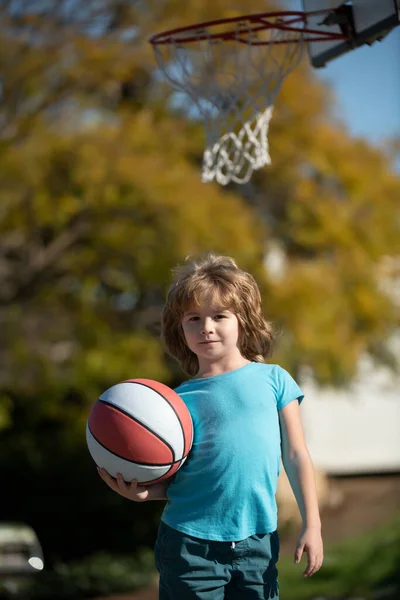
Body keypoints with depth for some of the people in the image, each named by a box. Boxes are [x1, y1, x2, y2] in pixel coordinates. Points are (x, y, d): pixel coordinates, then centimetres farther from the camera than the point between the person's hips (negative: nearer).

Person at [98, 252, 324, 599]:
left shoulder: (273, 380, 3)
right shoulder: (181, 400, 0)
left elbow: (296, 455, 4)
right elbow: (171, 478, 1)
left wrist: (312, 525, 1)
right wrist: (143, 492, -20)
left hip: (257, 543, 1)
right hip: (190, 543, -1)